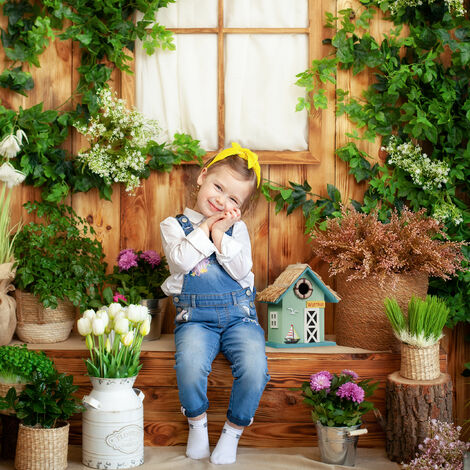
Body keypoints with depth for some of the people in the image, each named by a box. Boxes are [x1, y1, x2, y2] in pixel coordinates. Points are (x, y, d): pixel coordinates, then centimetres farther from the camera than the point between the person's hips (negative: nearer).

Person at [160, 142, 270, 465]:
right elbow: (181, 261, -11)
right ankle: (197, 423, -2)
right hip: (195, 317, -1)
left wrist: (220, 234, -9)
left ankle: (233, 431, 0)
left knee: (254, 369, -25)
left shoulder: (237, 228, 12)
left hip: (238, 314, 2)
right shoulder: (174, 225, 9)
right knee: (190, 365, -32)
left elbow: (241, 270, -4)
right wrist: (205, 227, -7)